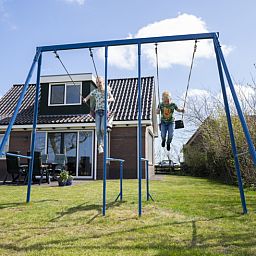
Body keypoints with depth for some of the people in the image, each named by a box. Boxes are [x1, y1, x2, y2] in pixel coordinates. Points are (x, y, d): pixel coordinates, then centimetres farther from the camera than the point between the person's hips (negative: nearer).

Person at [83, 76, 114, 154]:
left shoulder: (107, 90, 8)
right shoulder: (95, 91, 10)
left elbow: (112, 99, 1)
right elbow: (86, 98, 13)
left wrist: (107, 100, -21)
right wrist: (85, 100, -11)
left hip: (105, 110, -1)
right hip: (97, 111, 1)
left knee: (102, 128, -16)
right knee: (98, 129, -13)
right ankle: (100, 146, -8)